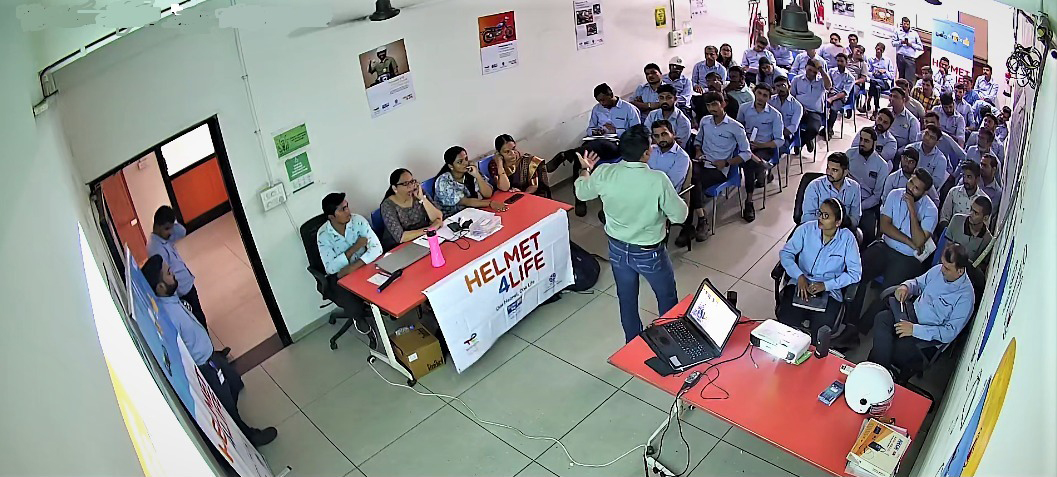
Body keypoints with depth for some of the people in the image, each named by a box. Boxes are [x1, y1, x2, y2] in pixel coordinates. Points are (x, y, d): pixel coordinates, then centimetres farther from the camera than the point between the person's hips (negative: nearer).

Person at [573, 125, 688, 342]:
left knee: (627, 300, 24)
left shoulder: (603, 174, -18)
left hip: (618, 249, 4)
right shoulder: (658, 180, -29)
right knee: (668, 298, 23)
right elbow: (679, 216, -17)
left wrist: (585, 170, 23)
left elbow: (582, 193, 4)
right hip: (649, 253, -3)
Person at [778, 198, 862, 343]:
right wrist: (799, 276, -16)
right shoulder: (807, 229, -2)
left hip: (829, 291, -1)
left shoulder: (847, 238, -6)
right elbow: (785, 253, -1)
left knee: (819, 335, -23)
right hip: (800, 284, 1)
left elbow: (855, 273, -6)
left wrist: (825, 285, -16)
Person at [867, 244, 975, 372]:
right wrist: (906, 286, -7)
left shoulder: (965, 296, -20)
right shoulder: (938, 270, -3)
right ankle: (878, 369, -19)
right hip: (914, 312, 6)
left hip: (931, 333, -6)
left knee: (901, 346, -31)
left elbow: (950, 333, -20)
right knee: (882, 318, -22)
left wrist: (915, 330, -26)